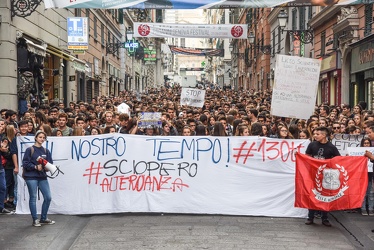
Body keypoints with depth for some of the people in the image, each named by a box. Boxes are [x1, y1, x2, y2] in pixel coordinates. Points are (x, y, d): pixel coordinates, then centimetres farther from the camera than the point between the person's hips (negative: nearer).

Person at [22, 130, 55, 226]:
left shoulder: (46, 151, 10)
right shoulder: (30, 150, -3)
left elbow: (50, 163, 9)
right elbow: (25, 163, -7)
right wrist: (36, 167, -16)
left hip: (42, 177, 5)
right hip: (31, 177, -5)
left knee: (48, 197, 2)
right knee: (33, 198, 1)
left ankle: (43, 218, 18)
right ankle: (35, 220, 11)